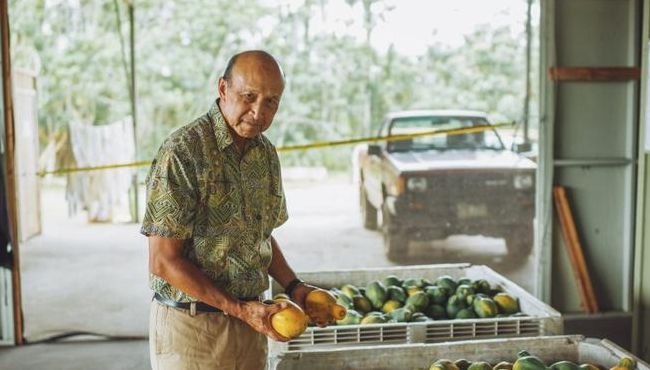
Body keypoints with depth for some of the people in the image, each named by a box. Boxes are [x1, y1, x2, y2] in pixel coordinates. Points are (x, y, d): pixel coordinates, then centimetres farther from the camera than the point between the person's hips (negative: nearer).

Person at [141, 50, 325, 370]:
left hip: (249, 323, 6)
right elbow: (163, 261, -18)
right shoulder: (182, 152, -17)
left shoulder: (266, 154, 5)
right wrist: (238, 308, -20)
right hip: (190, 326, -6)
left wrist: (293, 286, 3)